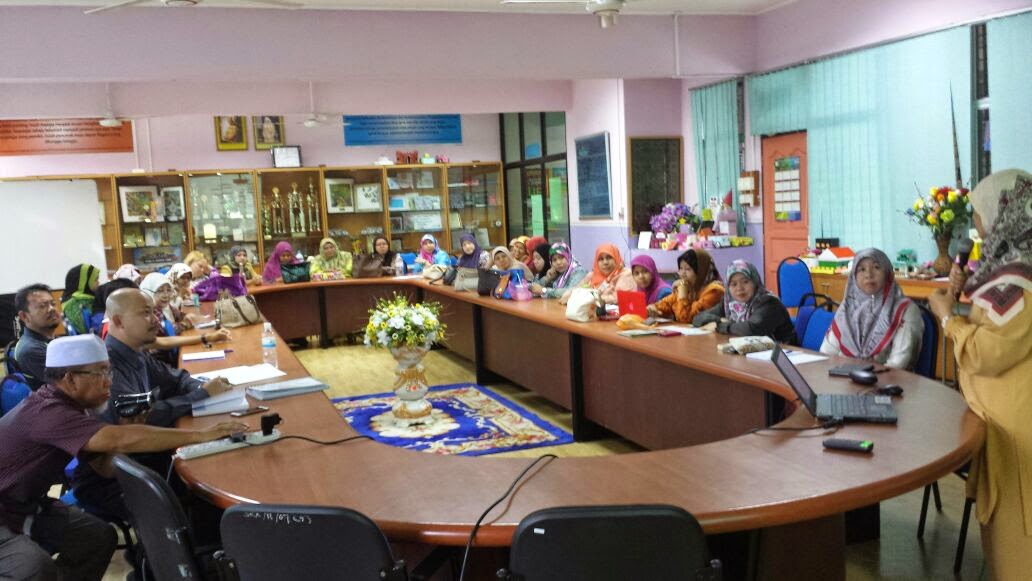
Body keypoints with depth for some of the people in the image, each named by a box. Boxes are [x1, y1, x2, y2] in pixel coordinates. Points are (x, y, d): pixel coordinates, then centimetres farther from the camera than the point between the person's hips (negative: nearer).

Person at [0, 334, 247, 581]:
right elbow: (121, 440, -42)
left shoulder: (64, 404, 0)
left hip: (26, 505, 9)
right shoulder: (47, 413, -30)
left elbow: (105, 467, 2)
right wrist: (201, 434, -39)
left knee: (100, 537, 0)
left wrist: (127, 428, -17)